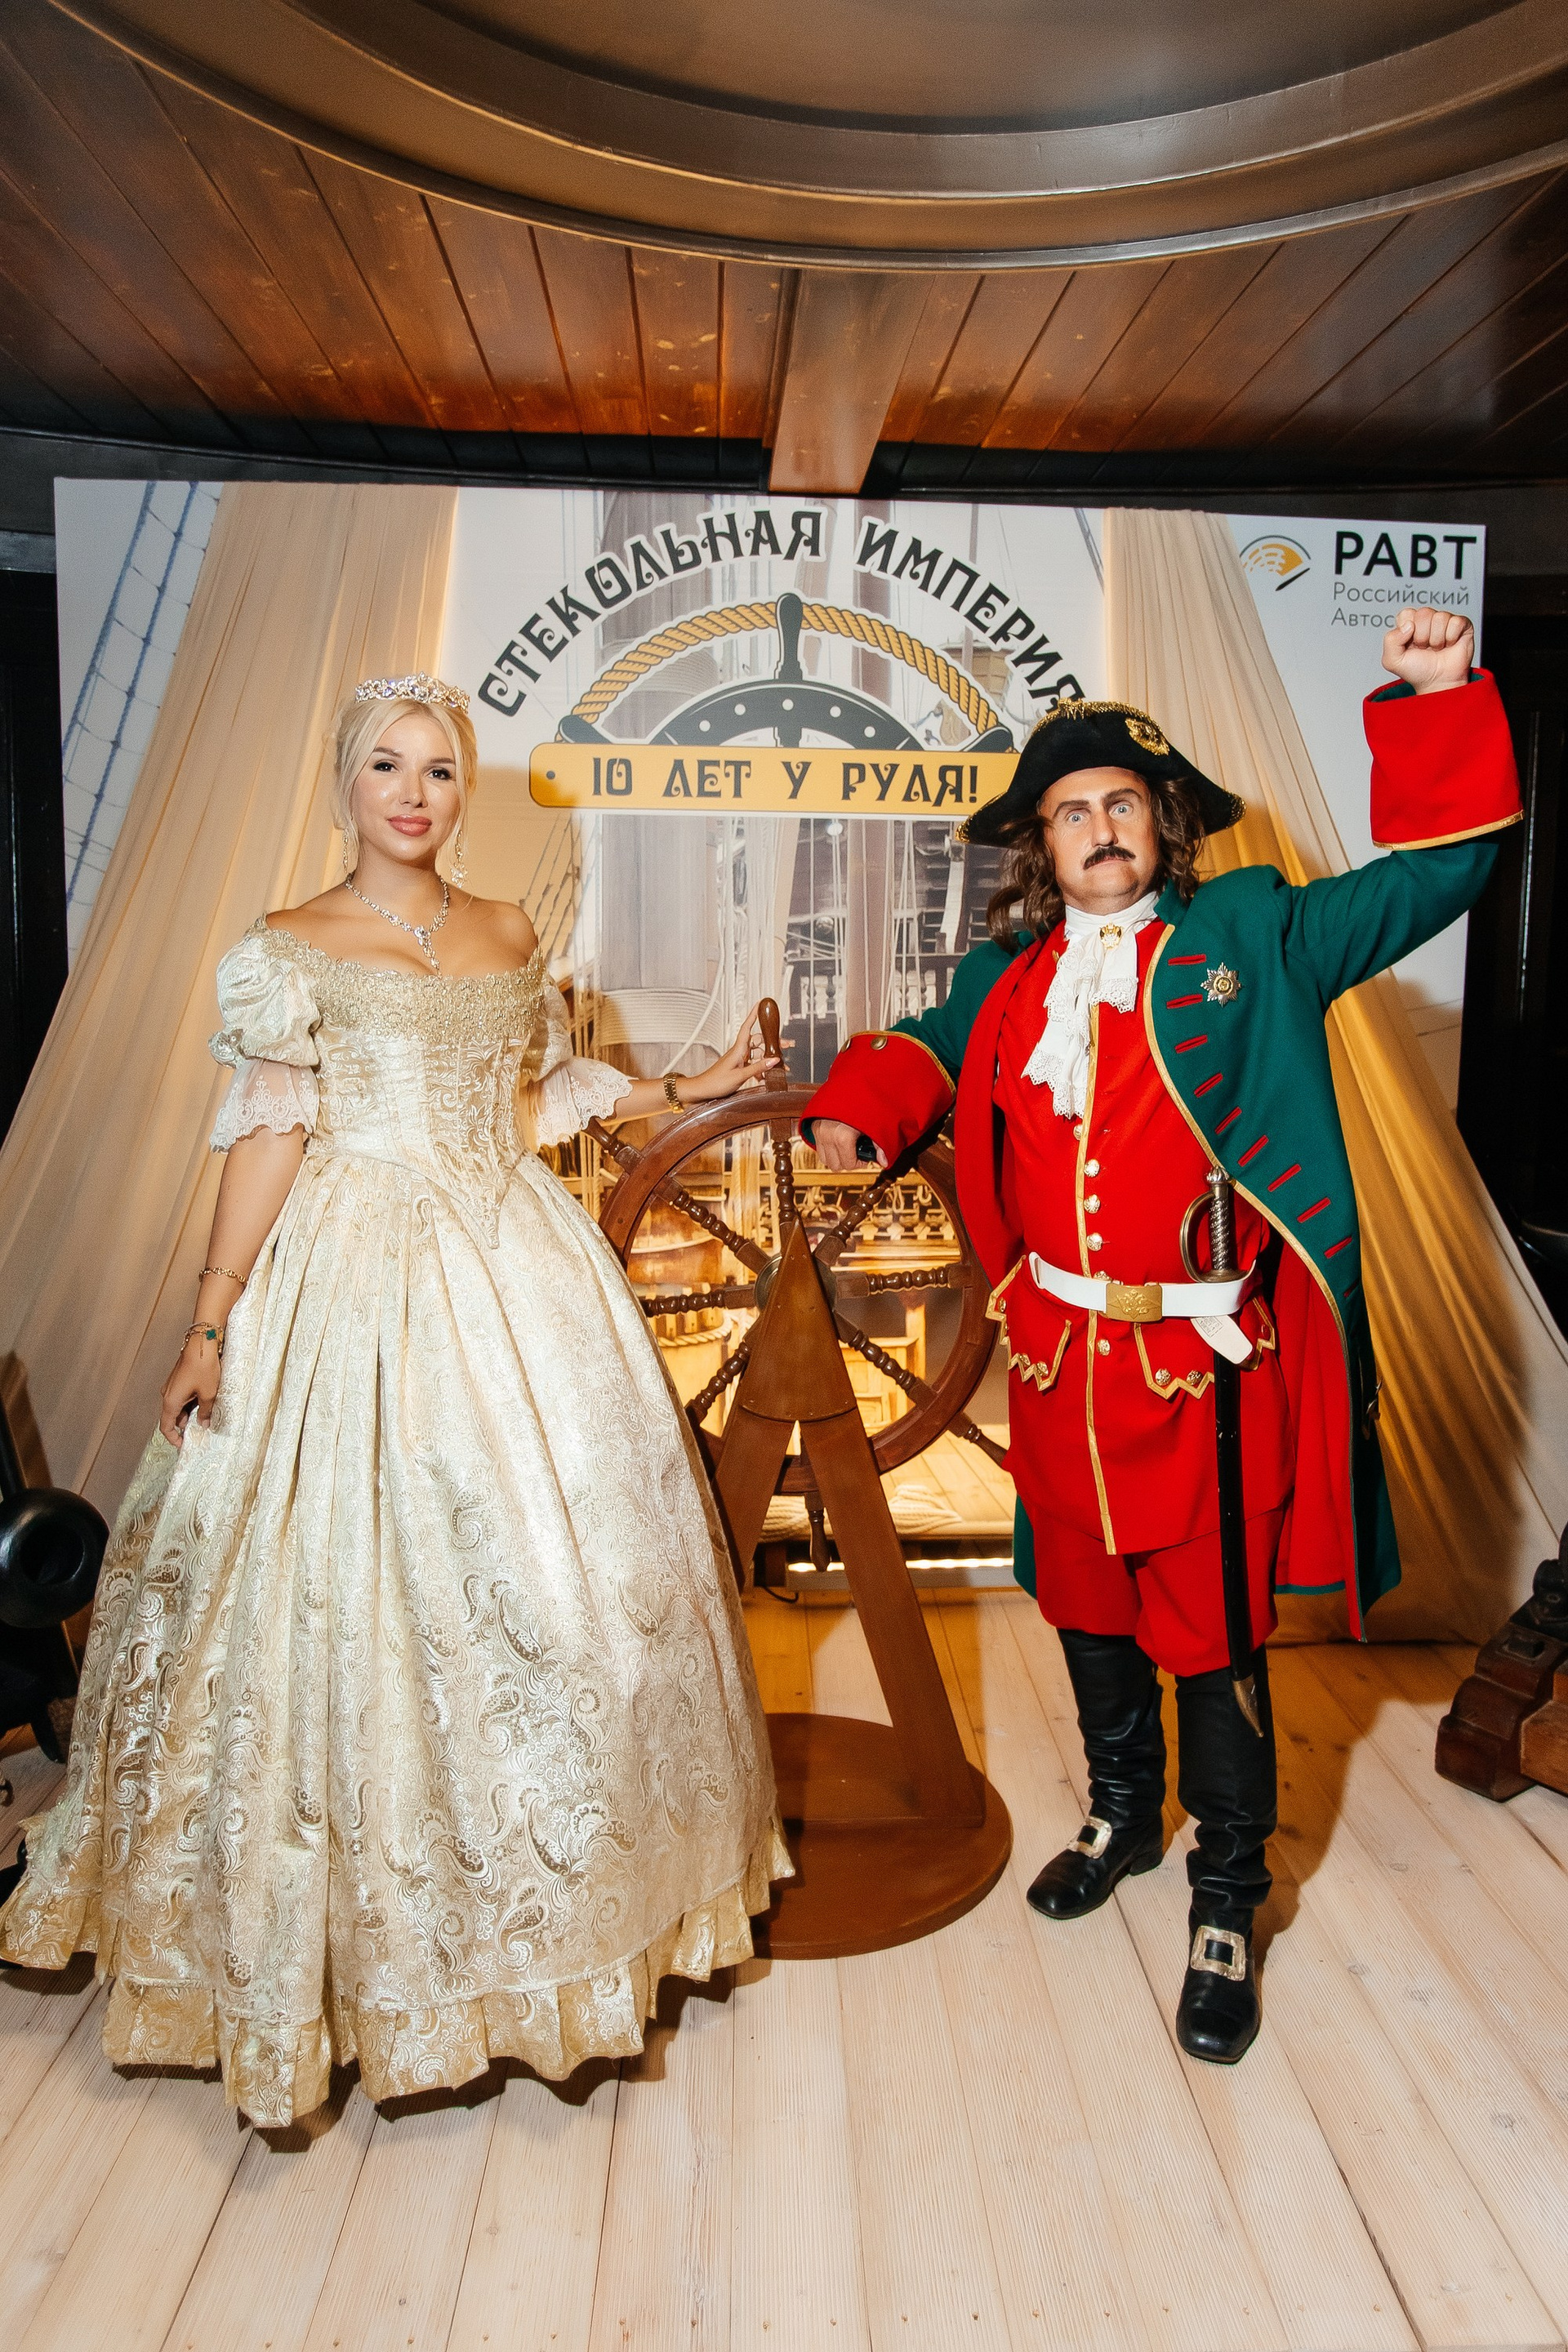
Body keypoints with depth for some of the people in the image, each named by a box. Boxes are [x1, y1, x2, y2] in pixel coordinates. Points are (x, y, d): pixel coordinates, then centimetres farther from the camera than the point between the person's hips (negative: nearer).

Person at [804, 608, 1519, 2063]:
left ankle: (1226, 1904, 27)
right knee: (1086, 1603, 20)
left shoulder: (1247, 935, -2)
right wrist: (858, 1111, 2)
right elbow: (932, 1052, 23)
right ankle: (1123, 1815, 47)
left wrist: (1436, 702, -12)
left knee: (1211, 1628, 5)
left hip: (1203, 1359, -4)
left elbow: (1434, 870, 0)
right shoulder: (1008, 977, 7)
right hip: (1058, 1355, 4)